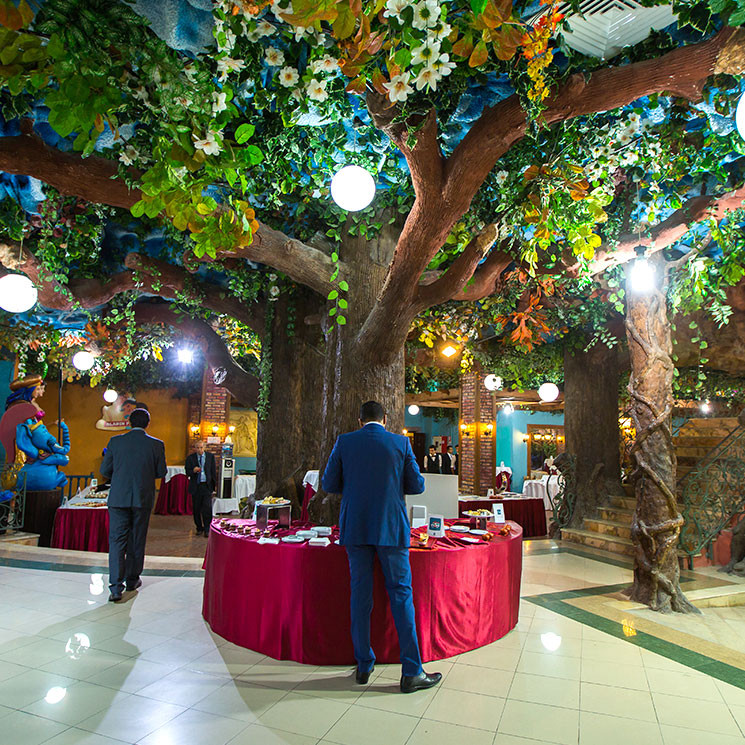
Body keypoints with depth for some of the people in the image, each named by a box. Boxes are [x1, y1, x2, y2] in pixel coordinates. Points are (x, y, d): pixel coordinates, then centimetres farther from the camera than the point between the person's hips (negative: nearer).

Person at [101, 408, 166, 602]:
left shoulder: (115, 441, -3)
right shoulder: (156, 445, -5)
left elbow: (104, 471, 2)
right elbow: (161, 472, 1)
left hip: (118, 498, 0)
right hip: (143, 499, 0)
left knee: (117, 540, 3)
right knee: (137, 540, 14)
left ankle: (116, 586, -5)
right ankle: (132, 579, 27)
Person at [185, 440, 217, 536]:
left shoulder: (210, 456, 4)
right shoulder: (190, 458, 2)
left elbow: (213, 471, 9)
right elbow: (187, 472, 2)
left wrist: (214, 483, 6)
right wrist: (193, 471, -20)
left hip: (207, 485, -1)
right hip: (195, 486, 1)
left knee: (207, 507, -9)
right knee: (196, 509, 7)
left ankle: (207, 529, 0)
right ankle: (199, 528, 23)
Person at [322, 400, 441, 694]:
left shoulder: (344, 442, 0)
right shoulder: (400, 443, -1)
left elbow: (329, 484, 2)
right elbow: (417, 485, 2)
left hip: (355, 529, 1)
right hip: (391, 528, -1)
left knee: (360, 595, 11)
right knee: (401, 594, 7)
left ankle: (364, 665, 20)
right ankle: (411, 672, 10)